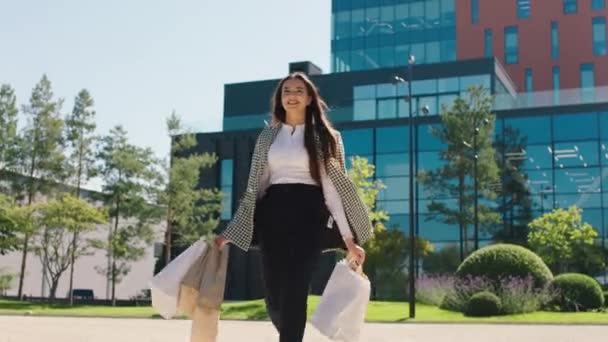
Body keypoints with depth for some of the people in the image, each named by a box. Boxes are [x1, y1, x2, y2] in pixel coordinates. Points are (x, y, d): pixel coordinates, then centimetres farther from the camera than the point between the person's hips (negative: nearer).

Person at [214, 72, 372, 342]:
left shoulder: (325, 136, 7)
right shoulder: (267, 136, 14)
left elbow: (333, 187, 2)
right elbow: (254, 188, 14)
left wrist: (348, 238, -5)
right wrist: (230, 233, 8)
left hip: (309, 216, -3)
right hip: (273, 217, 3)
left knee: (294, 292, -10)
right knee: (274, 292, 1)